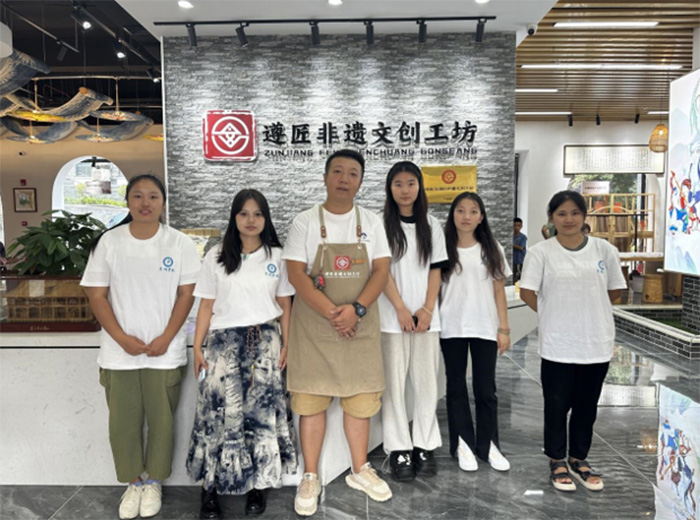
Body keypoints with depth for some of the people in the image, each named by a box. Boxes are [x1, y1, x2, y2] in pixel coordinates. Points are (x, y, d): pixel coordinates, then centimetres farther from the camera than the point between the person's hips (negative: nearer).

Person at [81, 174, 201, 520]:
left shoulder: (180, 243, -2)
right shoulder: (109, 242, -1)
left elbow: (187, 294, -2)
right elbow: (97, 295, 0)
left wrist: (166, 338, -10)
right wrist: (122, 338, -10)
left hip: (165, 352, -1)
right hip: (119, 352, 1)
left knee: (161, 420, 7)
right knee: (123, 421, 9)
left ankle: (154, 482, 29)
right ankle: (133, 482, 30)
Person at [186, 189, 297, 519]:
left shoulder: (277, 256, 7)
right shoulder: (216, 257, 6)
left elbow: (285, 305, 8)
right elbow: (206, 306, 5)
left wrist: (286, 344, 0)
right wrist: (197, 347, -1)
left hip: (264, 339, 1)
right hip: (225, 339, 0)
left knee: (261, 410, -4)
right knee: (221, 410, -7)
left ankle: (258, 483, 10)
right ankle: (210, 486, 5)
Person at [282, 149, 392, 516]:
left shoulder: (371, 222, 5)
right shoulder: (305, 222, -2)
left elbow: (381, 271, -1)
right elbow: (296, 274, -9)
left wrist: (355, 309, -16)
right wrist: (332, 313, -17)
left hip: (360, 326, 2)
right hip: (314, 325, -2)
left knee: (360, 399, 10)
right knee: (311, 400, 4)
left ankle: (360, 470, 29)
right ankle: (310, 478, 19)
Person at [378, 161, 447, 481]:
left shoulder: (431, 225, 10)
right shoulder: (381, 224, 1)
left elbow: (435, 271, 7)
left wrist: (428, 309, -5)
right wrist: (402, 310, -11)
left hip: (426, 317, 3)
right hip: (392, 316, -3)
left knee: (427, 381, 7)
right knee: (394, 382, 2)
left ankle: (425, 446, 18)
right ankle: (399, 450, 11)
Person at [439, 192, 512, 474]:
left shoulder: (492, 249, 6)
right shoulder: (444, 248, 1)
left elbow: (499, 291, 6)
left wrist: (503, 328, 1)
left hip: (485, 328, 1)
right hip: (451, 329, 0)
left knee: (485, 388, 6)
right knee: (456, 387, 7)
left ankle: (488, 444, 20)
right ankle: (463, 443, 19)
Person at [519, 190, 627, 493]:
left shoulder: (605, 250, 0)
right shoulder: (541, 252, -7)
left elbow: (614, 292, 10)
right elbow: (527, 293, -5)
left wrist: (588, 311, 10)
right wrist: (554, 315, 2)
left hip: (597, 343, 2)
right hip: (557, 345, -2)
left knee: (587, 406, 14)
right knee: (557, 405, 8)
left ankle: (579, 459, 32)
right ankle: (557, 461, 26)